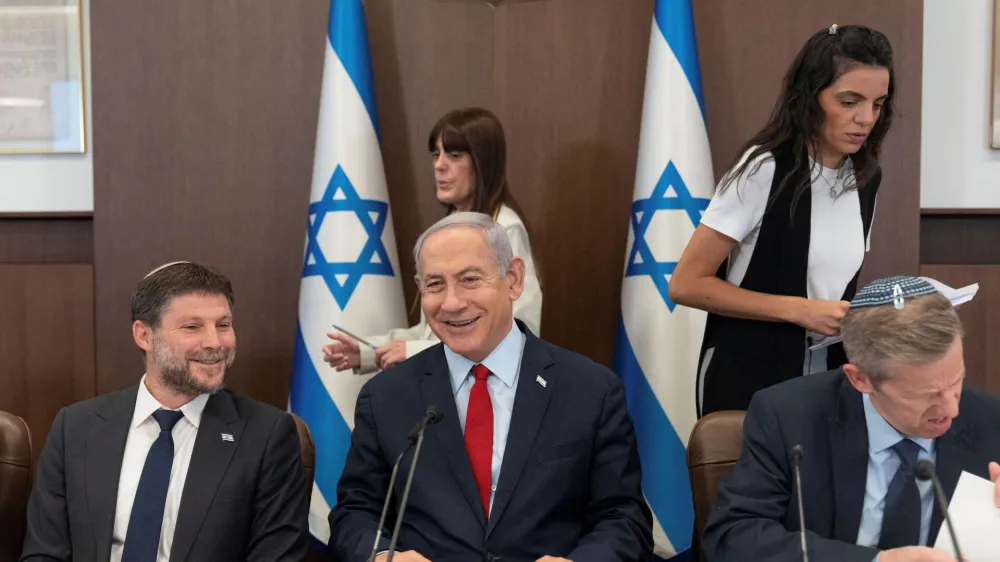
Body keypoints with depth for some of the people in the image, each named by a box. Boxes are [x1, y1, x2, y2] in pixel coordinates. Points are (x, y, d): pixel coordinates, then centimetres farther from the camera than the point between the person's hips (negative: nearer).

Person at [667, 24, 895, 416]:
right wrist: (801, 311, -20)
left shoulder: (866, 178, 3)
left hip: (827, 379, 6)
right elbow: (687, 284, -17)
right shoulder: (764, 170, -15)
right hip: (749, 379, -5)